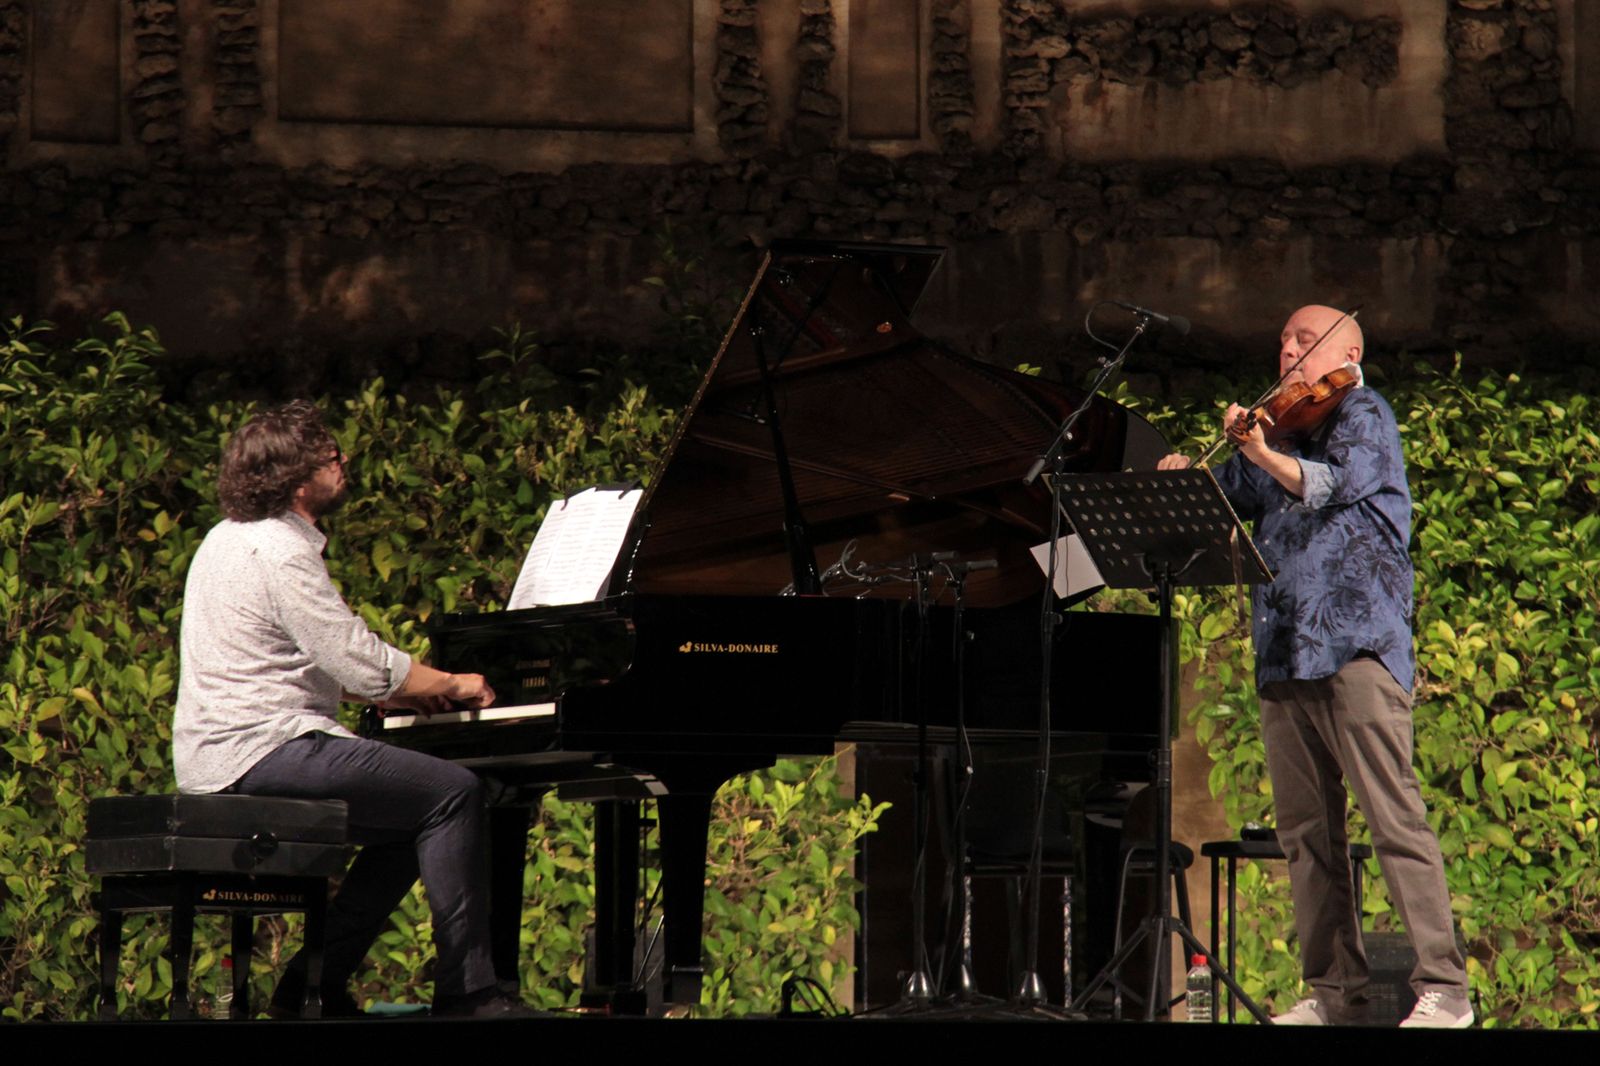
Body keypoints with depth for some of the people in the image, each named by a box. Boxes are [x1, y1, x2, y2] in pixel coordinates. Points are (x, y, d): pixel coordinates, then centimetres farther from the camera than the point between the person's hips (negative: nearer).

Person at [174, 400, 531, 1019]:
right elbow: (366, 667, -16)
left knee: (408, 824, 18)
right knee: (453, 793, -11)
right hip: (262, 752, -10)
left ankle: (316, 983, 13)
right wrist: (451, 686, 1)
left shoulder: (233, 539, 18)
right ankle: (465, 992, -14)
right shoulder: (282, 555, -15)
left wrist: (416, 691, 24)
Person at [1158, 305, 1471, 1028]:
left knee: (1394, 818, -12)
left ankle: (1443, 990, -14)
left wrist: (1262, 454, -34)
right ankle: (1334, 990, 10)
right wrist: (1182, 483, -1)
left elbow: (1340, 484, -19)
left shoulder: (1362, 414, 0)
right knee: (1305, 830, 6)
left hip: (1355, 644, -8)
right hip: (1284, 655, 8)